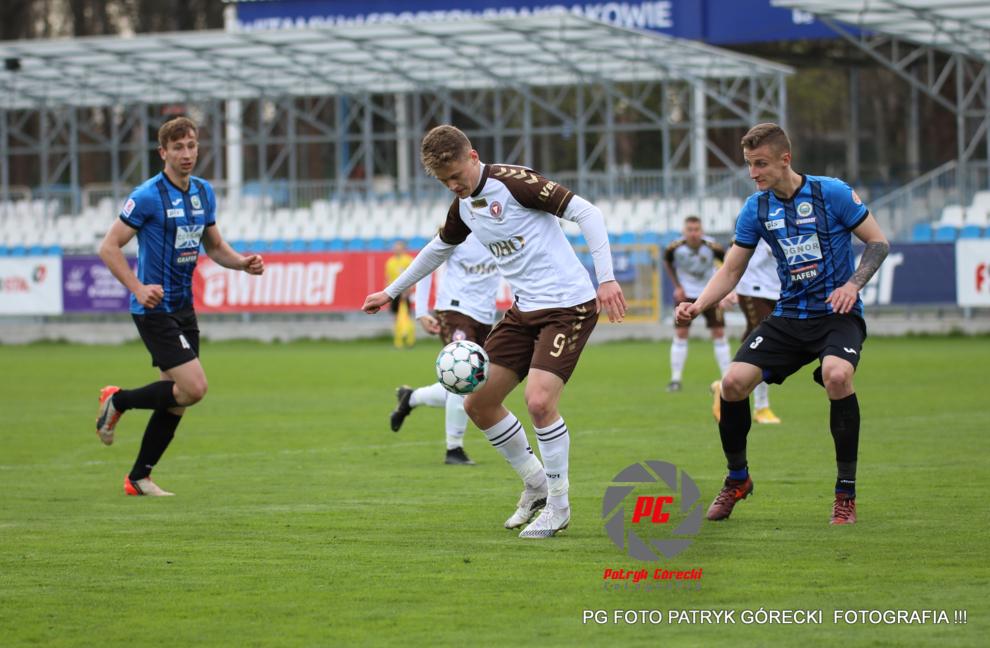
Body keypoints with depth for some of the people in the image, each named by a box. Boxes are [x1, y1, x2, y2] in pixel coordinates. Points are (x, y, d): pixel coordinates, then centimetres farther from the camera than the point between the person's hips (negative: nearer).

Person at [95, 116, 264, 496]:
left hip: (183, 306, 8)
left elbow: (214, 245, 20)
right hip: (154, 308, -8)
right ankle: (118, 400, 5)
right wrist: (138, 289, -25)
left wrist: (243, 263, -1)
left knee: (177, 399, 7)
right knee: (193, 387, -16)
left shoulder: (204, 193, 8)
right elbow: (109, 247, -14)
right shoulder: (148, 196, -14)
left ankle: (139, 478, 18)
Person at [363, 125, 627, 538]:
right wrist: (391, 292, 35)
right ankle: (535, 484, 23)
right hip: (524, 310, 9)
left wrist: (605, 278, -25)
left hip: (568, 306, -9)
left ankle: (558, 506, -4)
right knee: (478, 403, 5)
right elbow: (438, 249, 29)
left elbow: (586, 212, -18)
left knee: (539, 400, -22)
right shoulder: (463, 206, 9)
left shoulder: (512, 181, -16)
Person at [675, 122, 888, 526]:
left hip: (837, 314, -4)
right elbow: (731, 269, 8)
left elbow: (878, 242, -1)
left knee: (836, 375, -34)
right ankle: (737, 479, 12)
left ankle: (845, 492, -18)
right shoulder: (756, 208, 3)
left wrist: (853, 284, -17)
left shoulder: (832, 193, -9)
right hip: (788, 316, 4)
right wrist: (697, 306, -10)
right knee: (733, 381, -15)